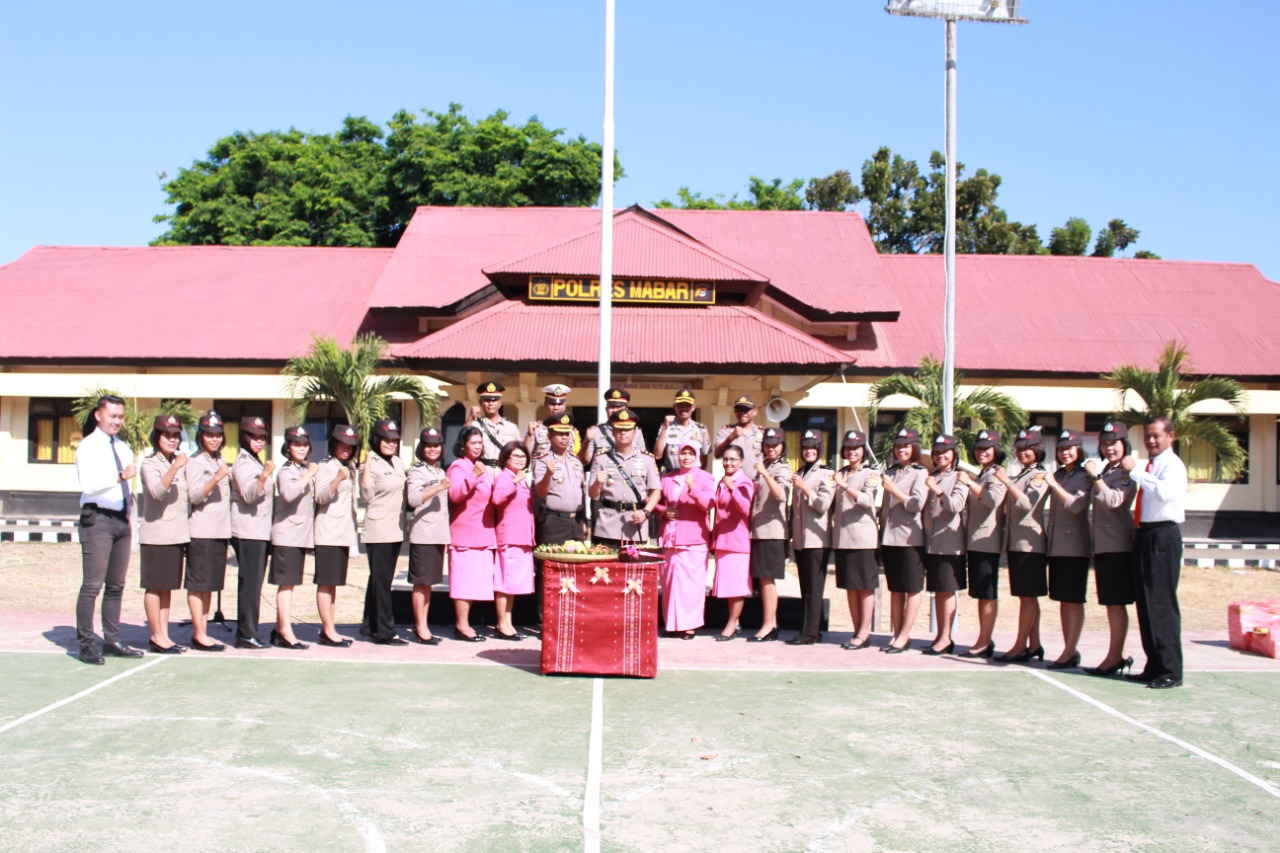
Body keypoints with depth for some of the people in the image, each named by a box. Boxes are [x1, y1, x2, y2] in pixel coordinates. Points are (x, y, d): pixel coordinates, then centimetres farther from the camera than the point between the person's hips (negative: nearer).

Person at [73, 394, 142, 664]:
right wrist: (119, 476, -33)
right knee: (92, 585, -8)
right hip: (97, 520, -8)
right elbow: (88, 484, -20)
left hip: (121, 520, 8)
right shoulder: (88, 447, -6)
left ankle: (112, 641, 18)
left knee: (116, 586, 11)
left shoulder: (124, 449, 17)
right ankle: (86, 644, -2)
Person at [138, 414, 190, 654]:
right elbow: (157, 491, -25)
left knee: (168, 587, 10)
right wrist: (175, 468, -36)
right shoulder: (150, 464, -7)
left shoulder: (180, 463, 14)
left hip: (177, 533, 7)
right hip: (156, 533, -7)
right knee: (155, 587, 0)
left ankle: (164, 635, 15)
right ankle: (157, 637, 4)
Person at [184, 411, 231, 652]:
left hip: (220, 531, 8)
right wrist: (217, 478, -27)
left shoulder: (220, 462, 18)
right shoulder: (196, 462, -6)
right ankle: (199, 635, -2)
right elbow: (195, 496, -17)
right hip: (201, 531, -8)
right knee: (198, 583, -4)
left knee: (210, 584, 10)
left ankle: (203, 631, 15)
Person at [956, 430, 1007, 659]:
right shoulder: (980, 475, 21)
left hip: (987, 541, -9)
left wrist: (970, 483, -30)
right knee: (981, 594, 10)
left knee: (987, 594, -7)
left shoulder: (997, 474, -7)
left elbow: (994, 499, -26)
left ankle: (983, 643, -8)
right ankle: (984, 641, 14)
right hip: (974, 541, 9)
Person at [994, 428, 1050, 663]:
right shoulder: (1019, 476, 19)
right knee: (1027, 597, 10)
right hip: (1015, 543, 9)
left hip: (1030, 544, -8)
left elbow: (1027, 504, -21)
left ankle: (1020, 646, -6)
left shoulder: (1040, 476, -6)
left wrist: (1007, 482, -23)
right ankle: (1034, 645, 14)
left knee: (1028, 596, -6)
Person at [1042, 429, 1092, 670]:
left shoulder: (1084, 477, -5)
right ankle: (1070, 650, 14)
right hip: (1056, 545, 7)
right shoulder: (1057, 475, 14)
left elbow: (1077, 505, -18)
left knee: (1074, 600, -4)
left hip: (1075, 546, -7)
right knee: (1063, 600, 8)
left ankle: (1070, 652, -3)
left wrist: (1054, 486, -23)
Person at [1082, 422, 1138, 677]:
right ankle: (1120, 654, 18)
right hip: (1102, 545, 9)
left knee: (1116, 602, -5)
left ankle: (1114, 657, -2)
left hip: (1118, 546, -9)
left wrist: (1095, 476, -24)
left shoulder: (1126, 474, -9)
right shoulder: (1103, 472, 18)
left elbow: (1114, 501, -25)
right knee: (1110, 603, 11)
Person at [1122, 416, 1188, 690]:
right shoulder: (1149, 467, 17)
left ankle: (1170, 670, 0)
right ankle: (1154, 666, 19)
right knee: (1145, 603, 11)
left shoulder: (1173, 465, -9)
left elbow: (1165, 491, -29)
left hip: (1164, 535, -9)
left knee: (1162, 603, -7)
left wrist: (1134, 471, -25)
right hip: (1145, 534, 9)